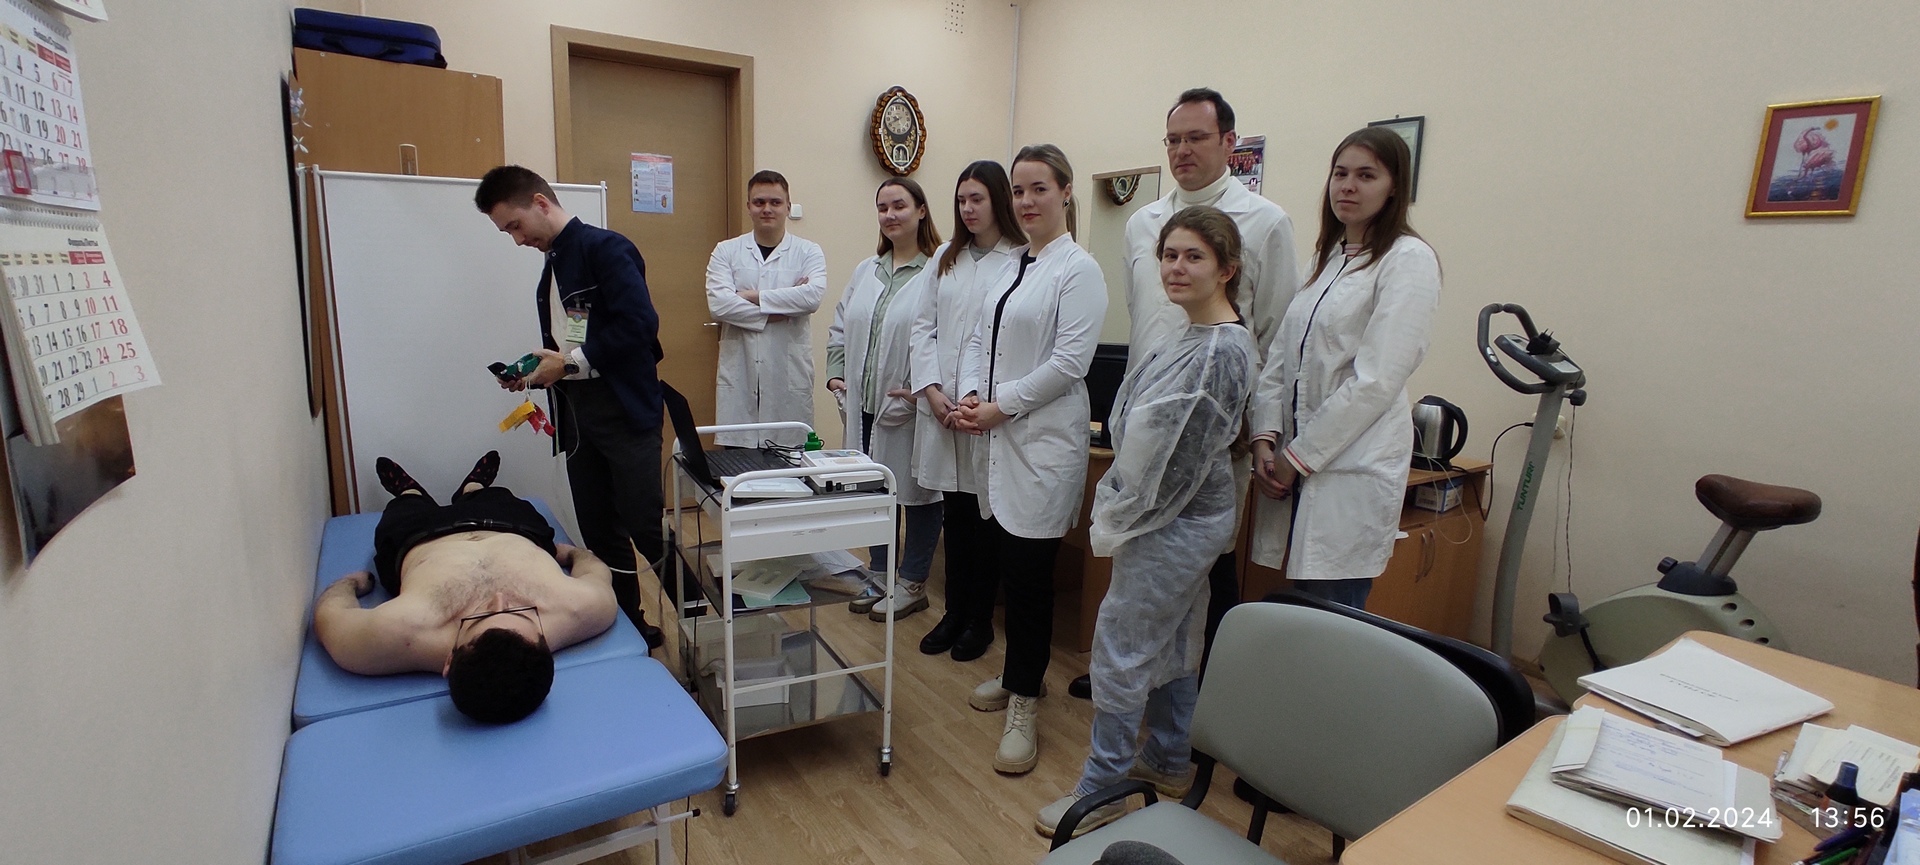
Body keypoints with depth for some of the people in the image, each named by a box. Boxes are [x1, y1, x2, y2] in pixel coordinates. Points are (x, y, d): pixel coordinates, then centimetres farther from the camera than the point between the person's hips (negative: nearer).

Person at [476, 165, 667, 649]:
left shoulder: (605, 249, -7)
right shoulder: (552, 266, 20)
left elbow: (639, 323, -19)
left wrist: (570, 362, -15)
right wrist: (536, 372, 5)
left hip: (625, 410, -9)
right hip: (576, 416, 9)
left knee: (644, 527, -8)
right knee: (600, 535, 11)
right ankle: (628, 624, 24)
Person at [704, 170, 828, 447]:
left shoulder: (808, 252, 6)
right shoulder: (726, 251, 8)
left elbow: (814, 295, -14)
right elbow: (718, 303, -8)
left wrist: (753, 296, -11)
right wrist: (780, 308, -10)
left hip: (789, 377, -1)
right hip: (739, 376, 1)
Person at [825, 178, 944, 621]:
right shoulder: (865, 270, 13)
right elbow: (840, 327, 17)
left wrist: (919, 390, -21)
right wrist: (835, 373, 7)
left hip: (910, 408, -7)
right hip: (865, 404, 7)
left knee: (916, 491, 7)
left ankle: (912, 585, 23)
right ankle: (880, 575, 32)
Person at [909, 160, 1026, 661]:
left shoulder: (1022, 260, -7)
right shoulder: (946, 258, 12)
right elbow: (924, 327, 9)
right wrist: (932, 389, -4)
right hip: (942, 407, 5)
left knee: (985, 516, 7)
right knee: (956, 514, 14)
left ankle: (980, 619, 24)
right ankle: (954, 611, 27)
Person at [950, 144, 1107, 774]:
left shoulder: (1078, 269, -8)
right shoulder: (1009, 265, 14)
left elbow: (1069, 362, -16)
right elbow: (978, 339, 13)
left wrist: (1001, 405, -14)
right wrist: (971, 395, -4)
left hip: (1044, 437, -7)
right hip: (997, 435, 7)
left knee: (1029, 571, -2)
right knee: (1003, 559, 13)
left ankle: (1023, 706, 12)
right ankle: (1020, 674, 32)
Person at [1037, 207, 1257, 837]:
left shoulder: (1223, 350, -20)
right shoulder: (1190, 337, 9)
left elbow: (1186, 458, -21)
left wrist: (1122, 521, -13)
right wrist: (1120, 510, 12)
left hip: (1176, 524, -9)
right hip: (1172, 520, 9)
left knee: (1119, 646, -1)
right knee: (1170, 644, 19)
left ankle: (1101, 789, 13)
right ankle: (1170, 761, 36)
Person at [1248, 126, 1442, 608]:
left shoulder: (1407, 259, -6)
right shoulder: (1326, 258, 17)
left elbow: (1376, 379, -14)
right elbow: (1281, 357, 12)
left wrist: (1299, 456, -11)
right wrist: (1266, 438, -1)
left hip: (1352, 470, -6)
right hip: (1297, 465, 7)